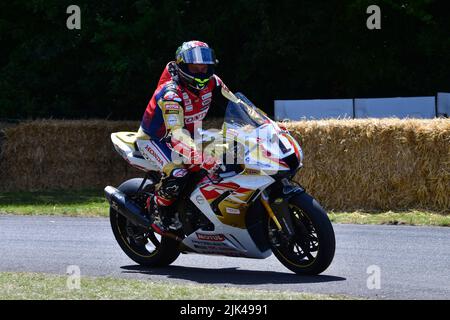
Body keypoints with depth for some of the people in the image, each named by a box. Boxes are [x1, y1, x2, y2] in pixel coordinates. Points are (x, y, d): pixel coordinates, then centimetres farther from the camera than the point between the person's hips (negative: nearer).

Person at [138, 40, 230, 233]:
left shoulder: (212, 83, -12)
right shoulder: (171, 93, -34)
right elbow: (176, 133, -46)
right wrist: (200, 156, -60)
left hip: (189, 135, 8)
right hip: (155, 139, -8)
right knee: (178, 174, -32)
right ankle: (158, 209, -8)